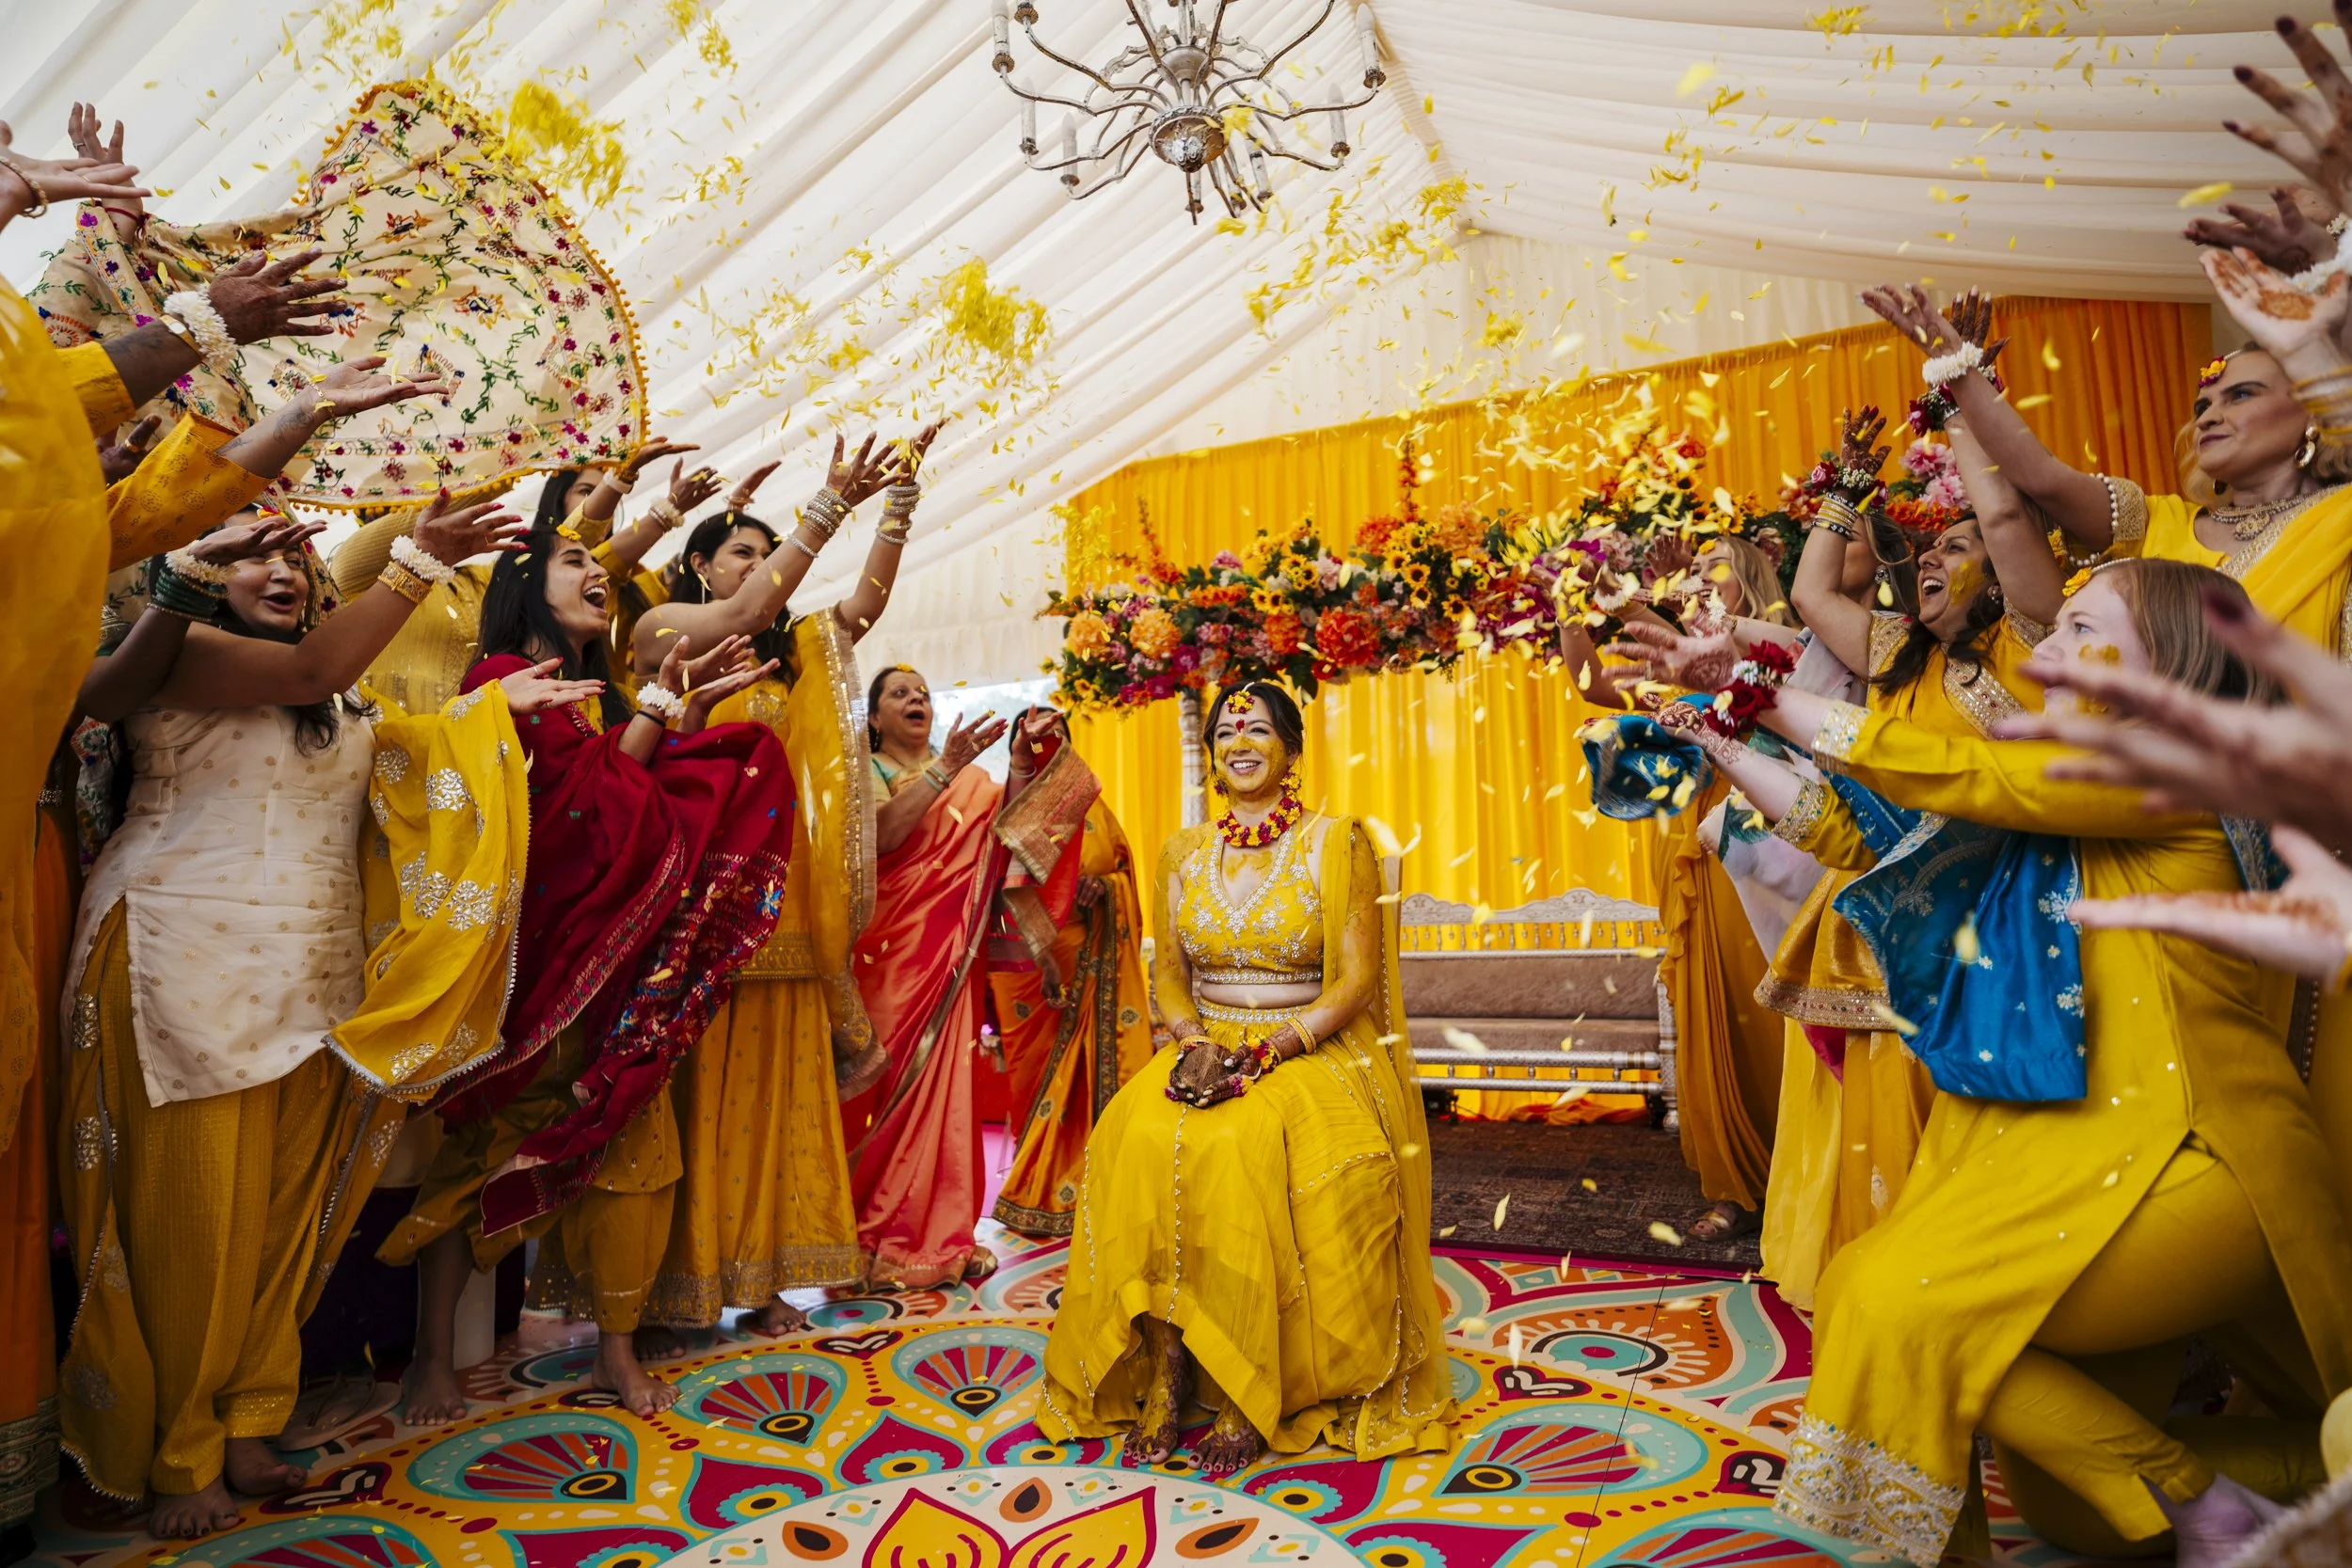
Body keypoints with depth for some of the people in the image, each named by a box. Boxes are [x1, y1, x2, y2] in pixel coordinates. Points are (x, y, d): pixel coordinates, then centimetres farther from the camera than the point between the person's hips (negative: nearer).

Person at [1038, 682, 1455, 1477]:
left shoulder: (1336, 842, -1)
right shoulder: (1184, 852, 11)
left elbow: (1356, 981, -7)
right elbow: (1168, 972, 10)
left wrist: (1265, 1052, -18)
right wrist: (1195, 1041, -11)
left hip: (1312, 1051, -3)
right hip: (1207, 1047, 4)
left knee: (1244, 1149, -32)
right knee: (1140, 1143, -27)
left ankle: (1251, 1396, -17)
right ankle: (1165, 1368, -15)